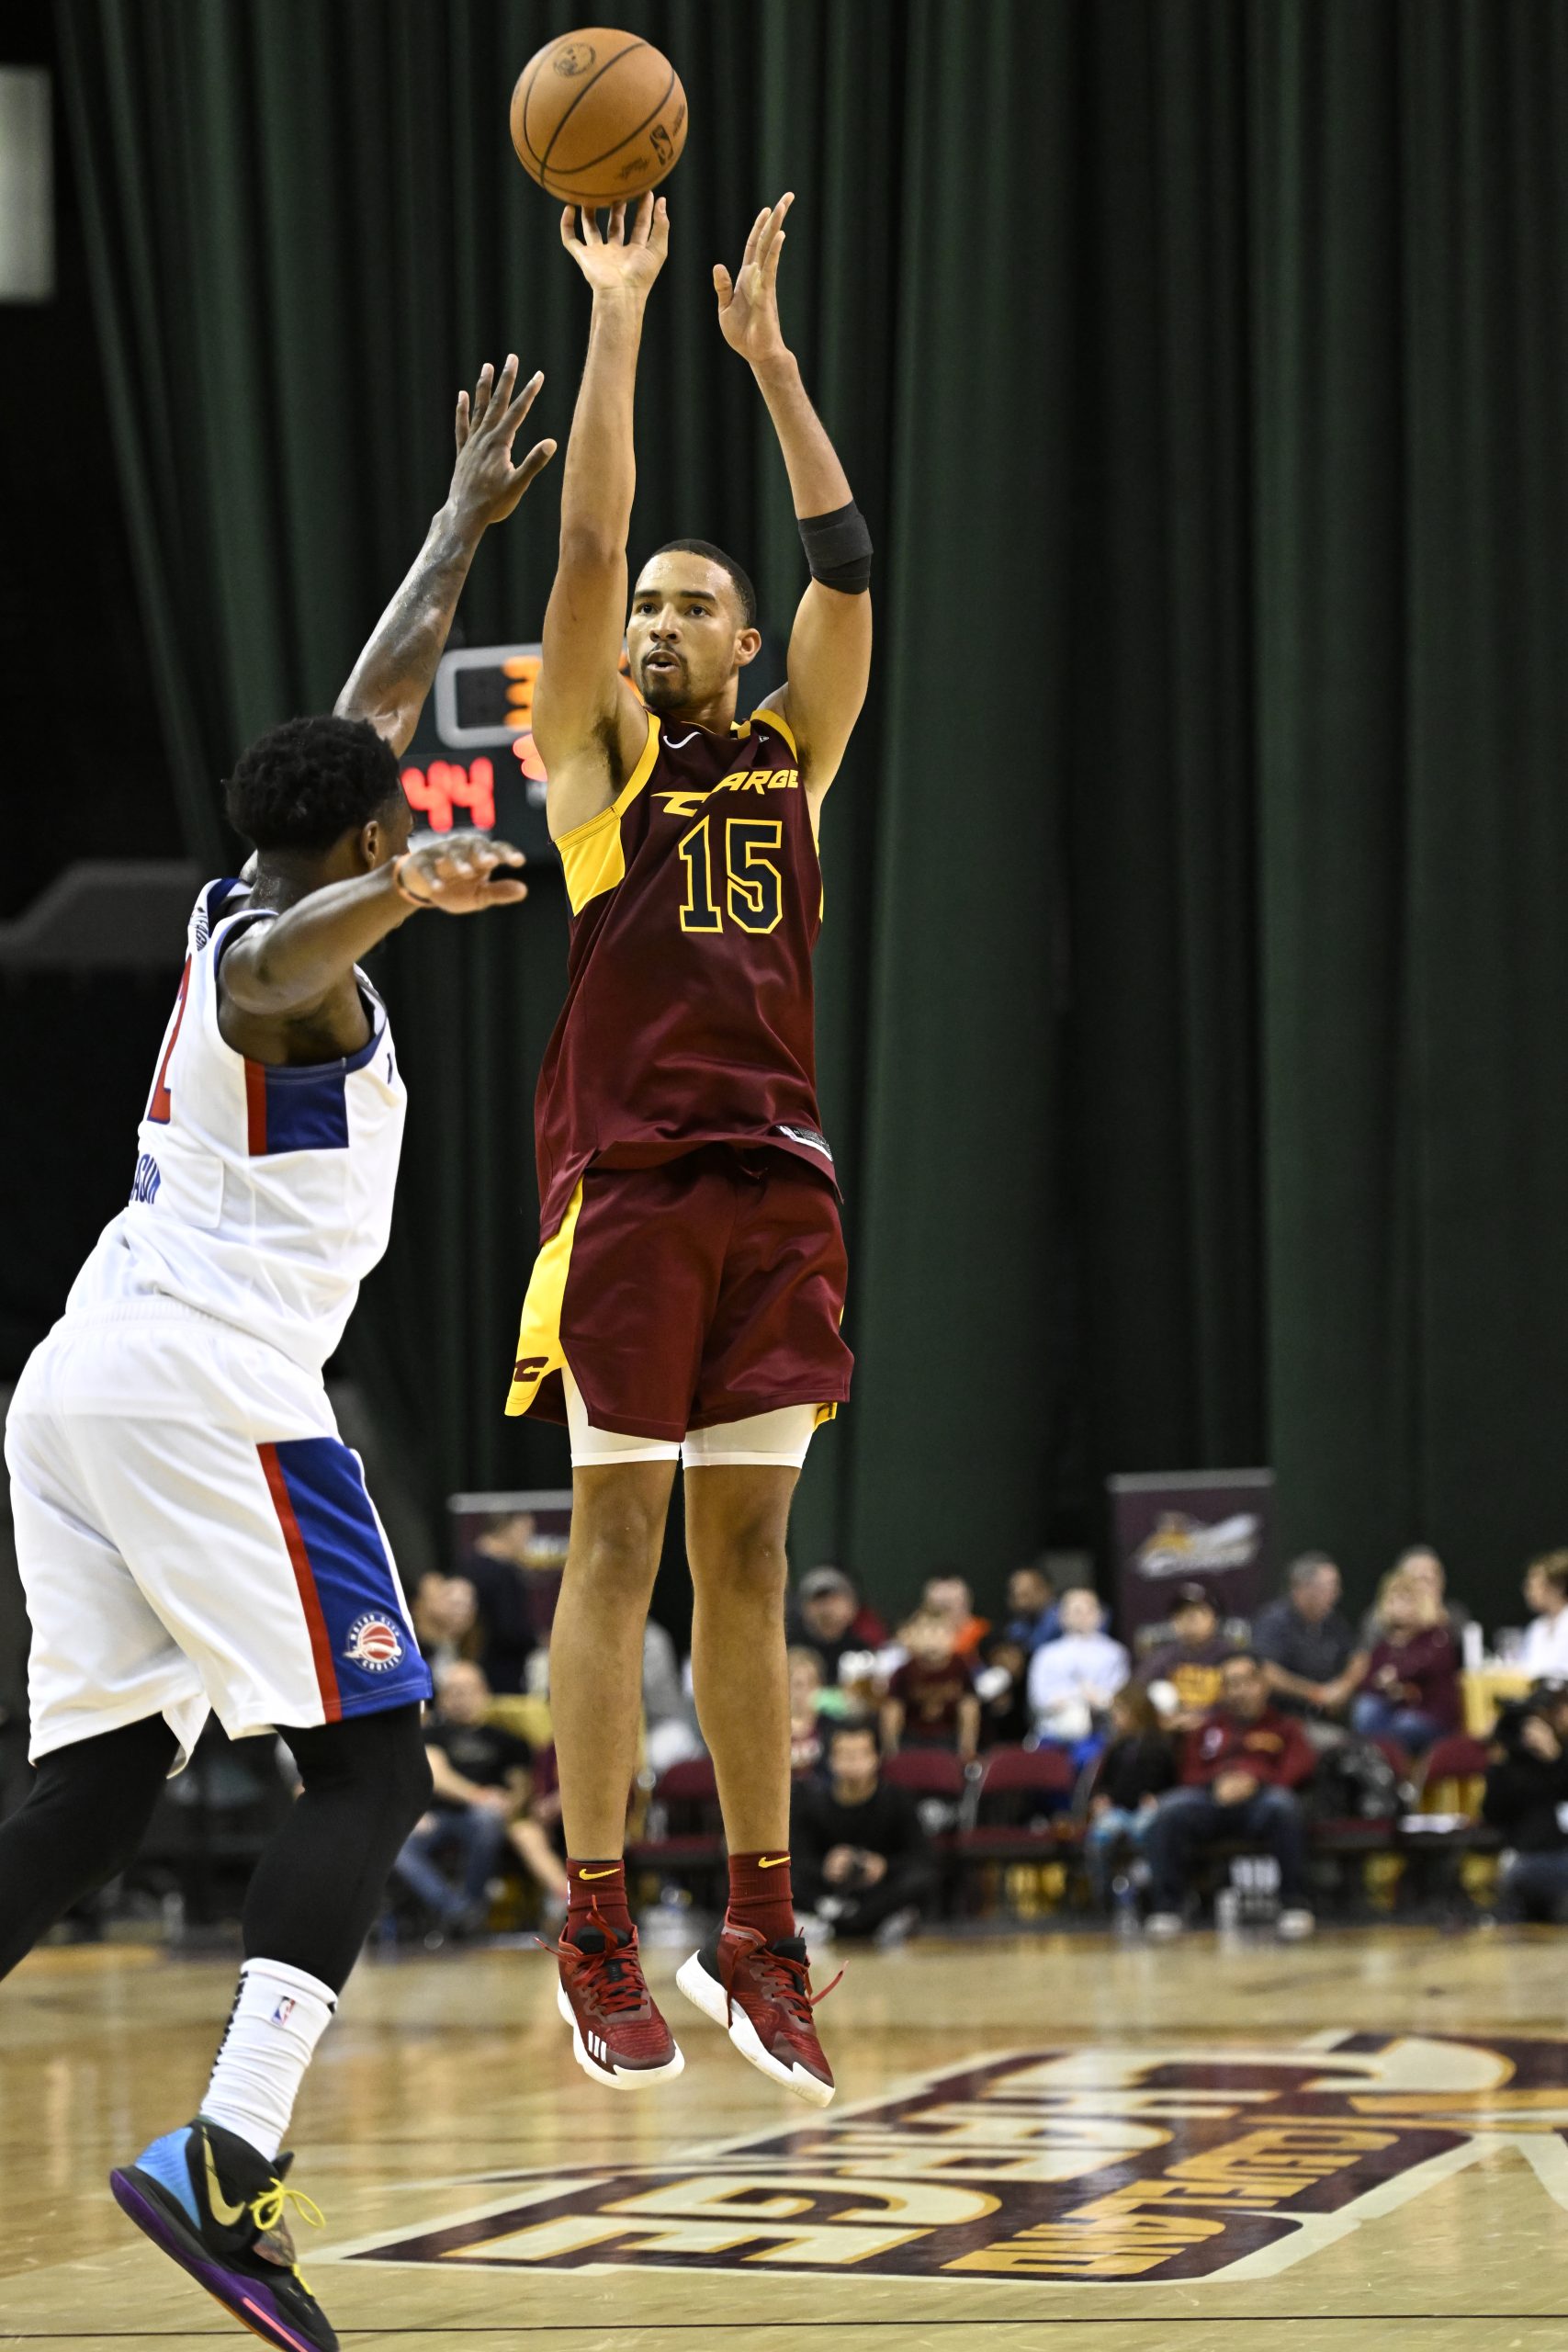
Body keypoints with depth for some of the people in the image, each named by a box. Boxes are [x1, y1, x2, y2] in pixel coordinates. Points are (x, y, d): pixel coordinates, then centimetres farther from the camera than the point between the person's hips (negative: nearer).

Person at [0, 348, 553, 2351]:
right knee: (368, 1771, -7)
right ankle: (228, 2158, -22)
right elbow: (289, 958, -33)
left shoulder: (248, 899, 20)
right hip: (212, 1388, -9)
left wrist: (468, 514, 41)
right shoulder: (280, 948, -5)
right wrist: (403, 893, -52)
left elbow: (375, 705, 34)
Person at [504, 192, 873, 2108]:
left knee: (746, 1551, 6)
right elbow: (585, 542, -4)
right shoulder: (601, 749, 6)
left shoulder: (792, 754, 15)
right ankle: (596, 1936, -3)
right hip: (628, 1175, -4)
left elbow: (847, 568, 8)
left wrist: (768, 352, 6)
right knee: (619, 1536, -4)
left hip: (775, 1183, 4)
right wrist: (620, 320, -5)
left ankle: (759, 1934, 9)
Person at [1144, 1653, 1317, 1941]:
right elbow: (1190, 1773, 20)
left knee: (1283, 1807, -39)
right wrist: (1217, 1784, -5)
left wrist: (1256, 1780, -11)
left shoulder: (1284, 1726, 27)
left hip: (1261, 1794, -2)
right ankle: (1166, 1906, -33)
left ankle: (1294, 1904, -35)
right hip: (1210, 1798, 2)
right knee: (1170, 1814, -33)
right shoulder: (1208, 1728, 32)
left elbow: (1302, 1764, 8)